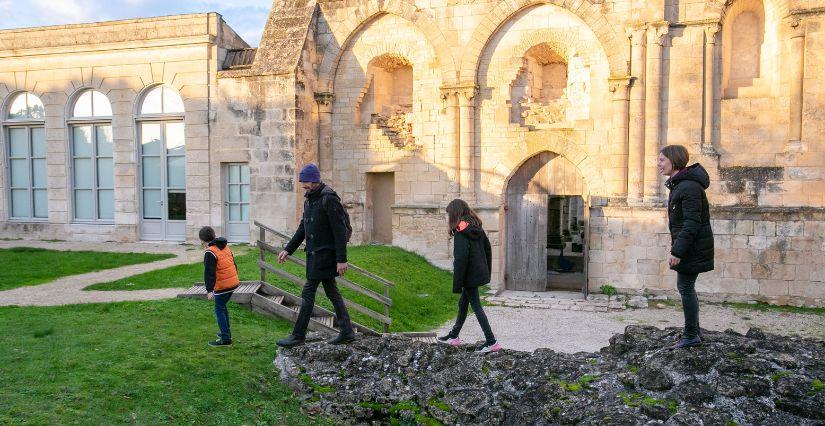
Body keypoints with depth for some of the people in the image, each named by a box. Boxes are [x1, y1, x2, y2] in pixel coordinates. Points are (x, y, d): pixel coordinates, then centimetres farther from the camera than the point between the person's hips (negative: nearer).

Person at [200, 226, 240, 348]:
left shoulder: (210, 252, -14)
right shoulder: (225, 248, 13)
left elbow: (209, 273, -19)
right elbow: (234, 265, 21)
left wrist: (209, 290, -20)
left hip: (223, 285, -9)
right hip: (233, 282, 9)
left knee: (219, 310, 0)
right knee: (222, 307, 23)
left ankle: (225, 339, 0)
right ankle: (225, 332, 34)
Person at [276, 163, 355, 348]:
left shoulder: (329, 198, -15)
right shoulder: (309, 199, 14)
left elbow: (340, 231, -18)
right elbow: (303, 228, 21)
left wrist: (342, 260, -21)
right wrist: (288, 249, 15)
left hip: (325, 254, -9)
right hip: (315, 253, 9)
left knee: (308, 292, -4)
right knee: (332, 292, 11)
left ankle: (298, 335, 5)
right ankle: (346, 332, 18)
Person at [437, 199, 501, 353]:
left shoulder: (460, 232, -17)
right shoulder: (477, 228, 8)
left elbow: (460, 260, -20)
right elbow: (488, 249, 13)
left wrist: (457, 284, -15)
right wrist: (486, 271, 20)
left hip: (469, 276, -9)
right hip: (480, 273, 9)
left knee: (476, 306, -1)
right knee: (463, 303, 18)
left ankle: (491, 342, 3)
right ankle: (454, 336, 30)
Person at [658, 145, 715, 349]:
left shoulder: (689, 187, -21)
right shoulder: (678, 184, 12)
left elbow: (692, 223, -24)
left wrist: (677, 251, -23)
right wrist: (676, 245, 19)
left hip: (692, 247, -10)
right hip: (689, 246, 10)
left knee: (685, 287, -2)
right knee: (686, 287, 17)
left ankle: (691, 336, 9)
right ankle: (694, 332, 29)